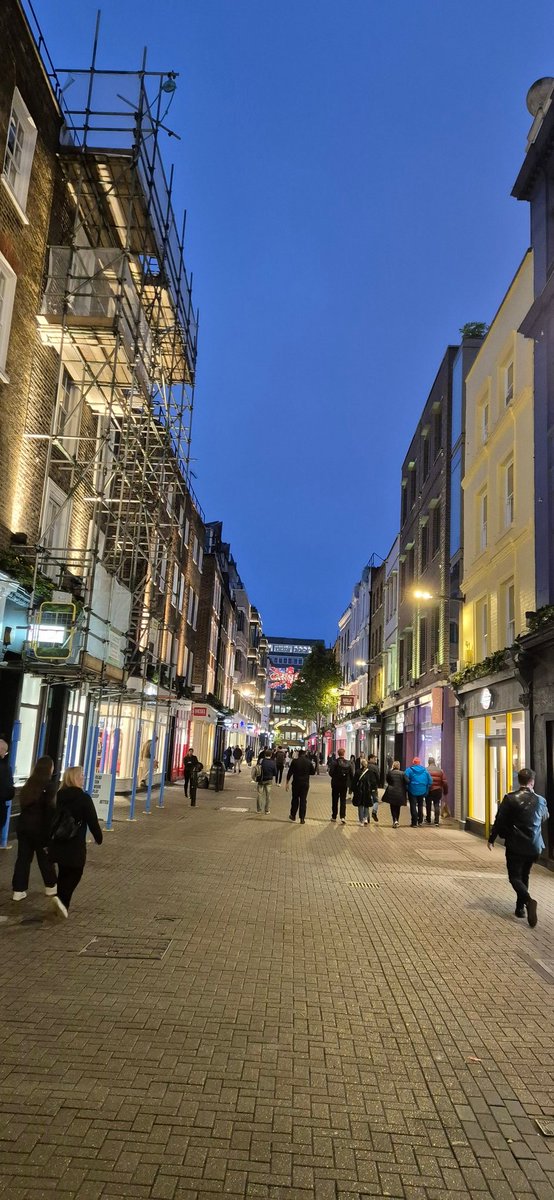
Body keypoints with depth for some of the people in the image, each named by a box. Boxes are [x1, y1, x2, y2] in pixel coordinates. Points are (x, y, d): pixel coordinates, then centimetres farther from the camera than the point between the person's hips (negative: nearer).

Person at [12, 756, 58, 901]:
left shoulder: (29, 783, 7)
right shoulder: (49, 785, -12)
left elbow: (23, 804, 10)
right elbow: (50, 809, -15)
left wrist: (26, 819, 13)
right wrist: (51, 829, -10)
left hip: (23, 824, 5)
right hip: (39, 826, -5)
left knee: (23, 857, 8)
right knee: (45, 857, 11)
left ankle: (18, 890, 7)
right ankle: (50, 886, 25)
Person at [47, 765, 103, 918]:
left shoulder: (58, 796, 5)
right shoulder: (84, 797, -13)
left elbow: (51, 818, 14)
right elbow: (92, 821, -10)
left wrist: (49, 840, 24)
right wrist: (98, 838, 5)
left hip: (58, 841, 6)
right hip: (75, 843, -6)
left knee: (63, 872, 18)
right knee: (75, 873, 5)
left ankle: (62, 904, 20)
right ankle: (61, 898, -15)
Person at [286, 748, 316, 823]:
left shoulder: (294, 761, -6)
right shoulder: (309, 762, -2)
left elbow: (289, 772, -6)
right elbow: (313, 772, 5)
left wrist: (287, 783, 0)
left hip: (296, 783, -1)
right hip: (305, 783, 1)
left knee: (295, 799, 15)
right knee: (303, 800, 5)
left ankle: (293, 816, 23)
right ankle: (302, 819, 4)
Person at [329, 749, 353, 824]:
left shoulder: (335, 763, -13)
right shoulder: (348, 764, -2)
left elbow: (331, 773, -16)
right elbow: (351, 775, 0)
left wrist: (335, 777, 6)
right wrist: (350, 785, 10)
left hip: (336, 784, -2)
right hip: (344, 785, 2)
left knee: (335, 801, 11)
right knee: (343, 801, 5)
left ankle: (334, 817, 19)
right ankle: (343, 817, -9)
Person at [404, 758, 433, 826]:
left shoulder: (409, 770, -6)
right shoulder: (425, 770, 5)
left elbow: (406, 779, -20)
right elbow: (430, 781, 1)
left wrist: (409, 784, -4)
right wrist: (426, 790, 9)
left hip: (413, 791, -4)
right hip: (422, 791, 4)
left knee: (413, 806, 1)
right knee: (420, 805, 19)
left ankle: (414, 822, -3)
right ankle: (420, 821, 25)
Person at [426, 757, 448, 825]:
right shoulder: (440, 770, 2)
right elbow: (445, 782, 1)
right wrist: (445, 792, 9)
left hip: (428, 791, -1)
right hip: (438, 791, 1)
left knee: (428, 806, 14)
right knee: (437, 806, 6)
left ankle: (428, 820, 22)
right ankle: (437, 821, -3)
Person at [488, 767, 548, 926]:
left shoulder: (510, 798, -13)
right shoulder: (540, 800, -3)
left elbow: (499, 820, -10)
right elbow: (545, 817, 19)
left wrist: (491, 839, 2)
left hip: (515, 846, -4)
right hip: (534, 846, 4)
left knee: (515, 877, 2)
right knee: (524, 876, 20)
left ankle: (528, 901, -23)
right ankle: (520, 907, 23)